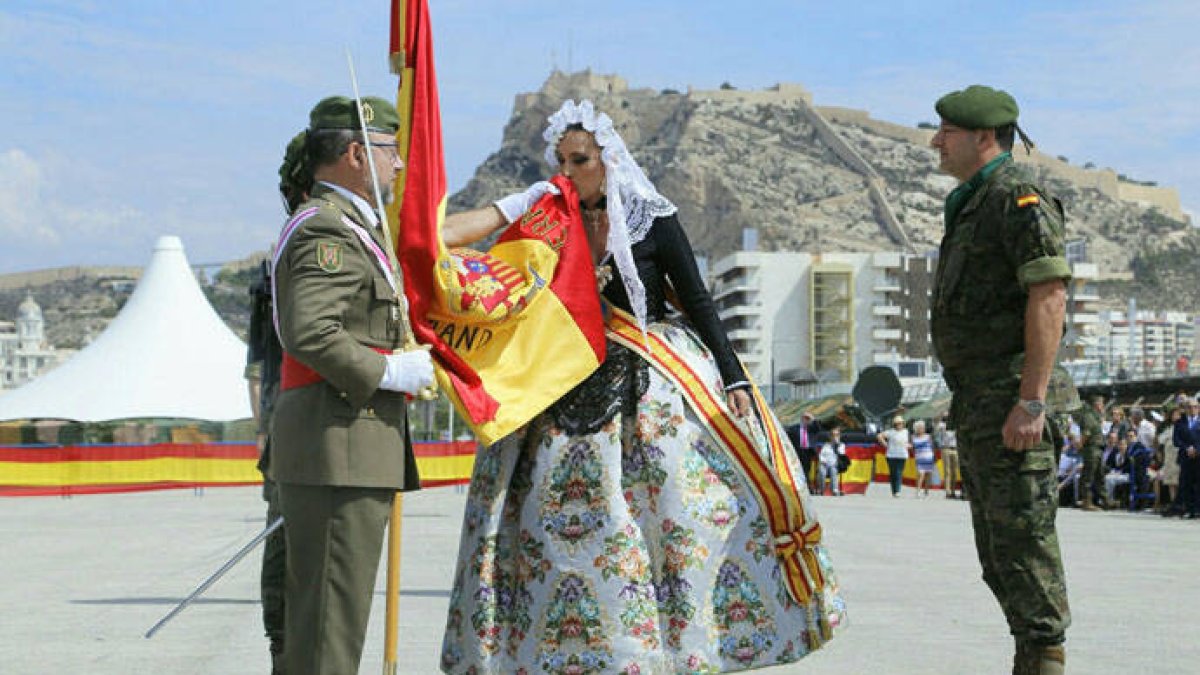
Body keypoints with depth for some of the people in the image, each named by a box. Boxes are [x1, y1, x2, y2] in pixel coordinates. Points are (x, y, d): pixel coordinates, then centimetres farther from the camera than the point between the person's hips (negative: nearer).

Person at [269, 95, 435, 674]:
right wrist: (388, 372, -16)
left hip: (350, 450, 11)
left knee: (322, 609, 13)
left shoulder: (344, 227, 23)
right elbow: (308, 334, -24)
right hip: (338, 449, -11)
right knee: (330, 611, -9)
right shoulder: (328, 230, -12)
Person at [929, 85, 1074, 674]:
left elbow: (1049, 298, -19)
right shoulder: (969, 205, 20)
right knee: (996, 544, 12)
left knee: (1022, 535, -10)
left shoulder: (1019, 196, -10)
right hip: (977, 404, 10)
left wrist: (1031, 401, -24)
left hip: (1011, 399, -10)